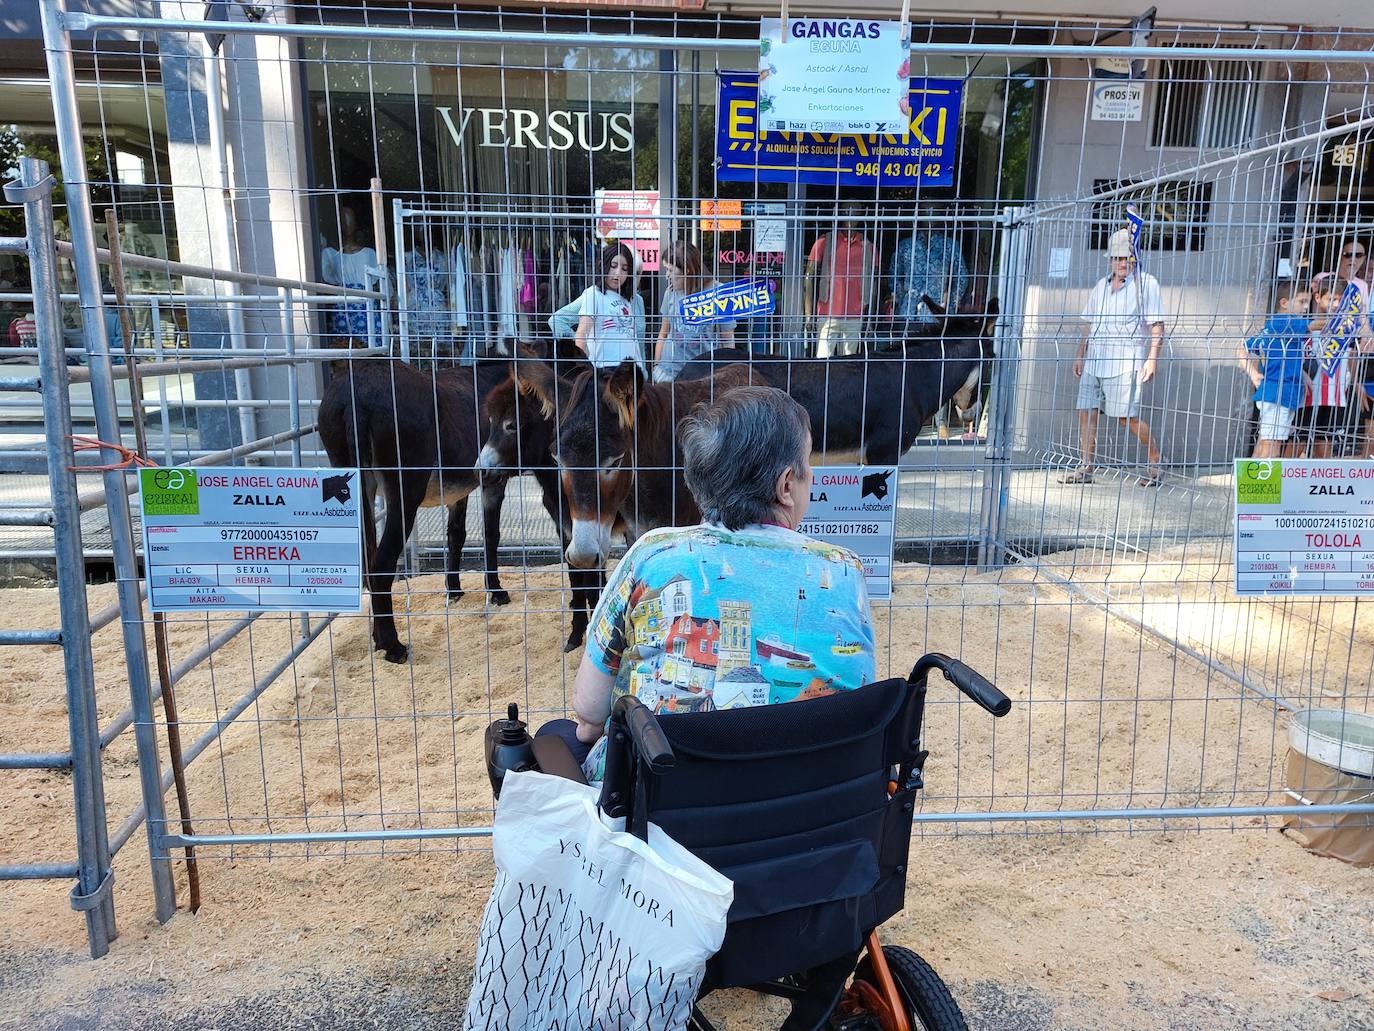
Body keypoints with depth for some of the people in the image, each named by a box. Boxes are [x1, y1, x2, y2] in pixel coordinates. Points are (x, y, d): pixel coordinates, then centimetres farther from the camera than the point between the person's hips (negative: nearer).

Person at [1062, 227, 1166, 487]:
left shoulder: (1146, 284, -1)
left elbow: (1157, 326, -5)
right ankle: (1085, 468, 6)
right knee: (1086, 412, 0)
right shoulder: (1100, 286, 17)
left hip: (1124, 363, -6)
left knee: (1128, 417, -7)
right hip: (1094, 361, 6)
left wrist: (1152, 359, -14)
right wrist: (1081, 355, 18)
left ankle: (1156, 462, 12)